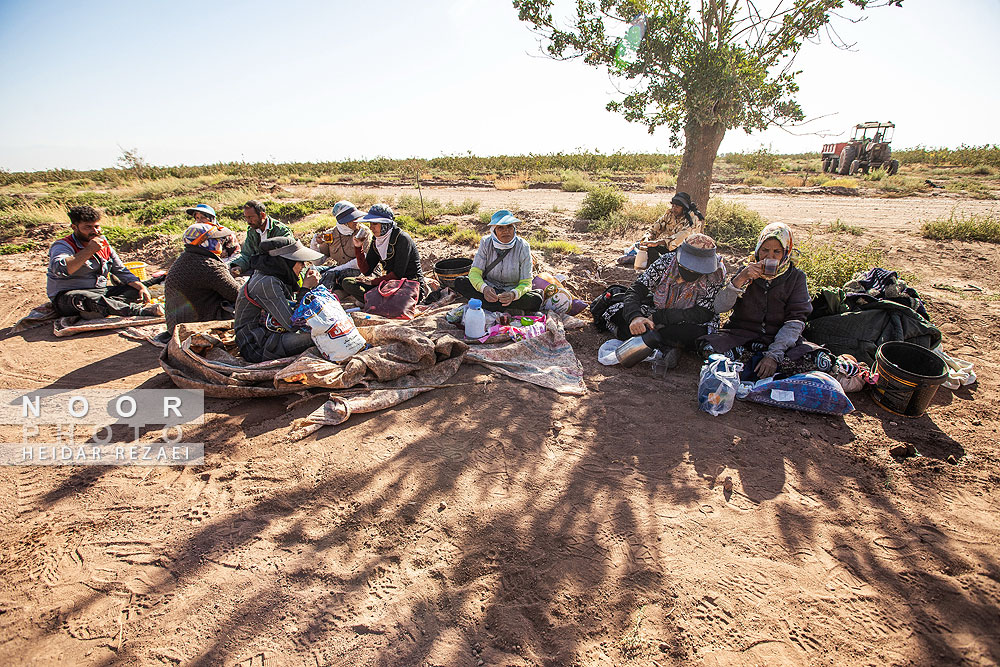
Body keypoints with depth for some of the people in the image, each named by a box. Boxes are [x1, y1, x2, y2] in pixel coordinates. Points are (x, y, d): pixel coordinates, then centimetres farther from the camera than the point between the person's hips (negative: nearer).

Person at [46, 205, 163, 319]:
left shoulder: (104, 245, 13)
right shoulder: (63, 246, -7)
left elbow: (122, 271, 15)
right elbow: (60, 270, -29)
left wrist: (141, 287, -4)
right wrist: (89, 250, -24)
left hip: (103, 291, 7)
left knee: (137, 290, -11)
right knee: (83, 298, -41)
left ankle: (97, 311, -37)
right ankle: (141, 310, -51)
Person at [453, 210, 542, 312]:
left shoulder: (522, 246, -12)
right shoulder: (486, 242, -7)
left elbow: (526, 283, -14)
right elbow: (474, 272, -12)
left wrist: (513, 294, -38)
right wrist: (484, 288, -35)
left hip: (513, 290, -2)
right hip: (489, 288, 2)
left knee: (536, 300, -31)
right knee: (459, 282, -23)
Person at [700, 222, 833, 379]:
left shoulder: (796, 277, 3)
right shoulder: (747, 272, 5)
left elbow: (795, 320, -6)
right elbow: (720, 307, -7)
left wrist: (774, 354, -20)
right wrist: (740, 279, -22)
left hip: (781, 339, 1)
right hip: (742, 335, 0)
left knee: (823, 361, -27)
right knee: (708, 347, -30)